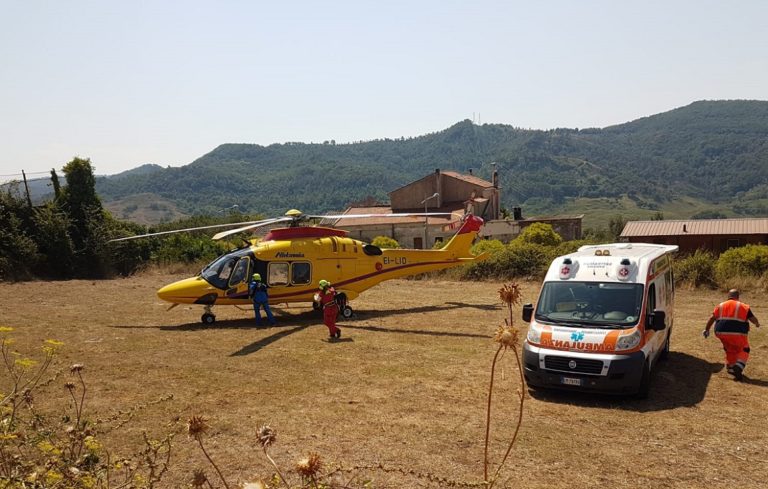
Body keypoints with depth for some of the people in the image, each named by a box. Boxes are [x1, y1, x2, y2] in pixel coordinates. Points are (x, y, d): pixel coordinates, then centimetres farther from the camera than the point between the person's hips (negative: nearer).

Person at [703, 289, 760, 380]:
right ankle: (738, 366, -7)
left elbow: (712, 318, 8)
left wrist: (706, 330, 16)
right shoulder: (744, 307, 4)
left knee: (730, 350, 27)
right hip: (737, 333, -4)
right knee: (744, 350, 15)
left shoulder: (721, 306, 12)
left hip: (722, 333, 4)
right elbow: (753, 319, 7)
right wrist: (757, 323, 30)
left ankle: (730, 368, 27)